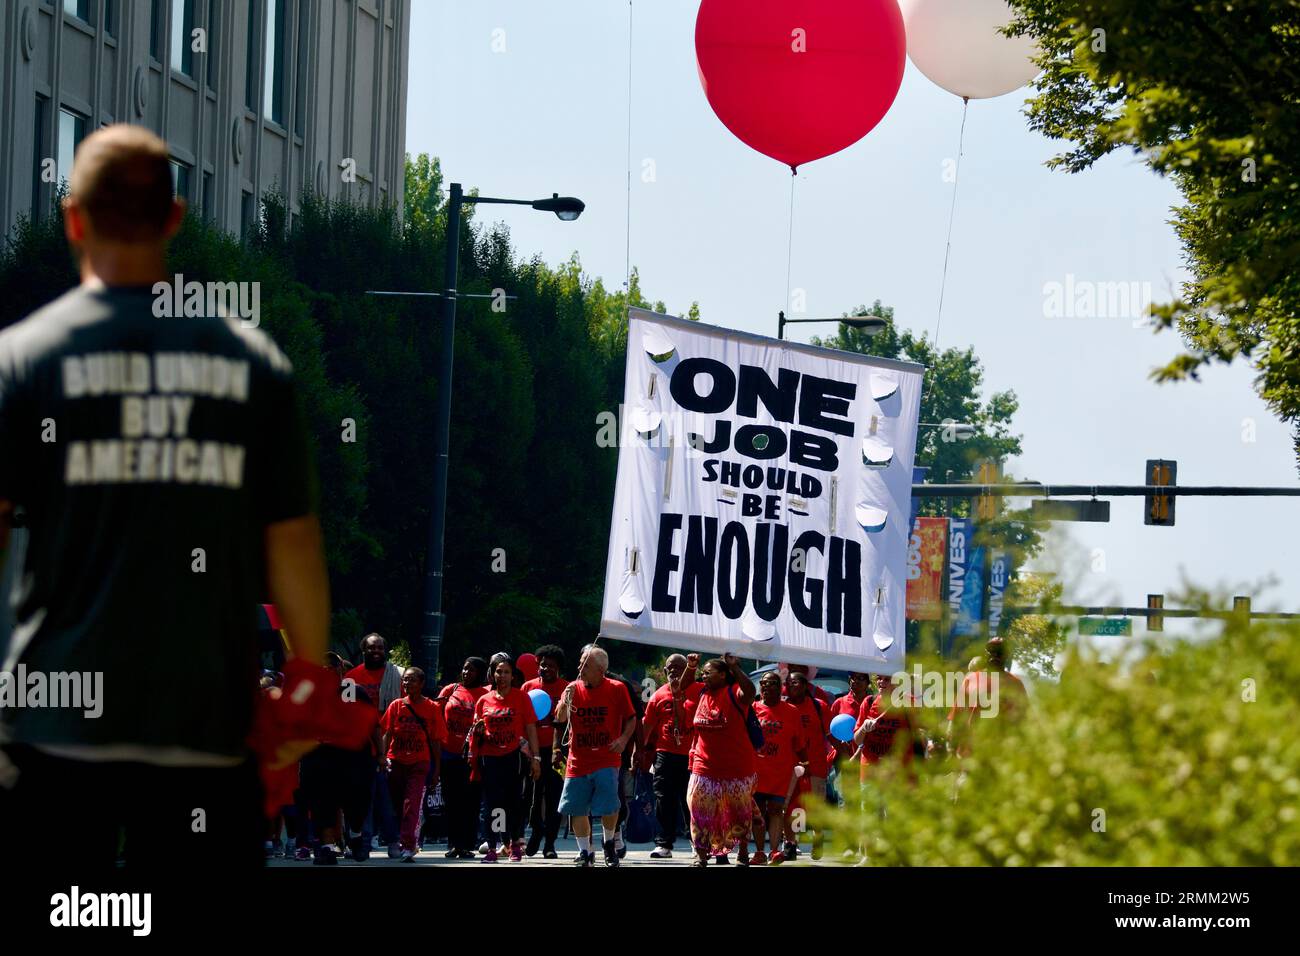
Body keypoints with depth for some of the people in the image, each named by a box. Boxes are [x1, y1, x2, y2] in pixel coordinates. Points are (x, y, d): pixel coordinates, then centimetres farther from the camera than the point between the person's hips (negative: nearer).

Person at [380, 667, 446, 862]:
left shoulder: (432, 708, 0)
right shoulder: (396, 705, 6)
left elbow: (436, 741, 2)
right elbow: (387, 734, 5)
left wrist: (437, 770, 0)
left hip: (419, 763, -3)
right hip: (396, 762, 3)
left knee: (412, 805, -14)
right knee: (398, 806, 9)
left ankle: (408, 847, -19)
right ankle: (408, 843, 26)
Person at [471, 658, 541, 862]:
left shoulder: (521, 697, 2)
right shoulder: (484, 701, 10)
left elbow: (530, 728, 1)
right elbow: (477, 735, 17)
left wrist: (535, 757, -5)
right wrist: (478, 730, -7)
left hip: (514, 755, -2)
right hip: (489, 757, 2)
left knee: (514, 800, 0)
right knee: (492, 803, -1)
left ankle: (515, 842, 16)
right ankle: (491, 848, -1)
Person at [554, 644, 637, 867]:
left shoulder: (617, 689, -2)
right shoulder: (573, 688, 5)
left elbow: (631, 719, 5)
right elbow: (561, 718, -2)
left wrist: (624, 739, -12)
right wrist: (566, 701, -21)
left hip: (606, 759, -3)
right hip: (578, 761, 3)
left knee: (608, 807, -12)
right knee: (577, 809, 3)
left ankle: (609, 843, 15)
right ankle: (585, 852, 18)